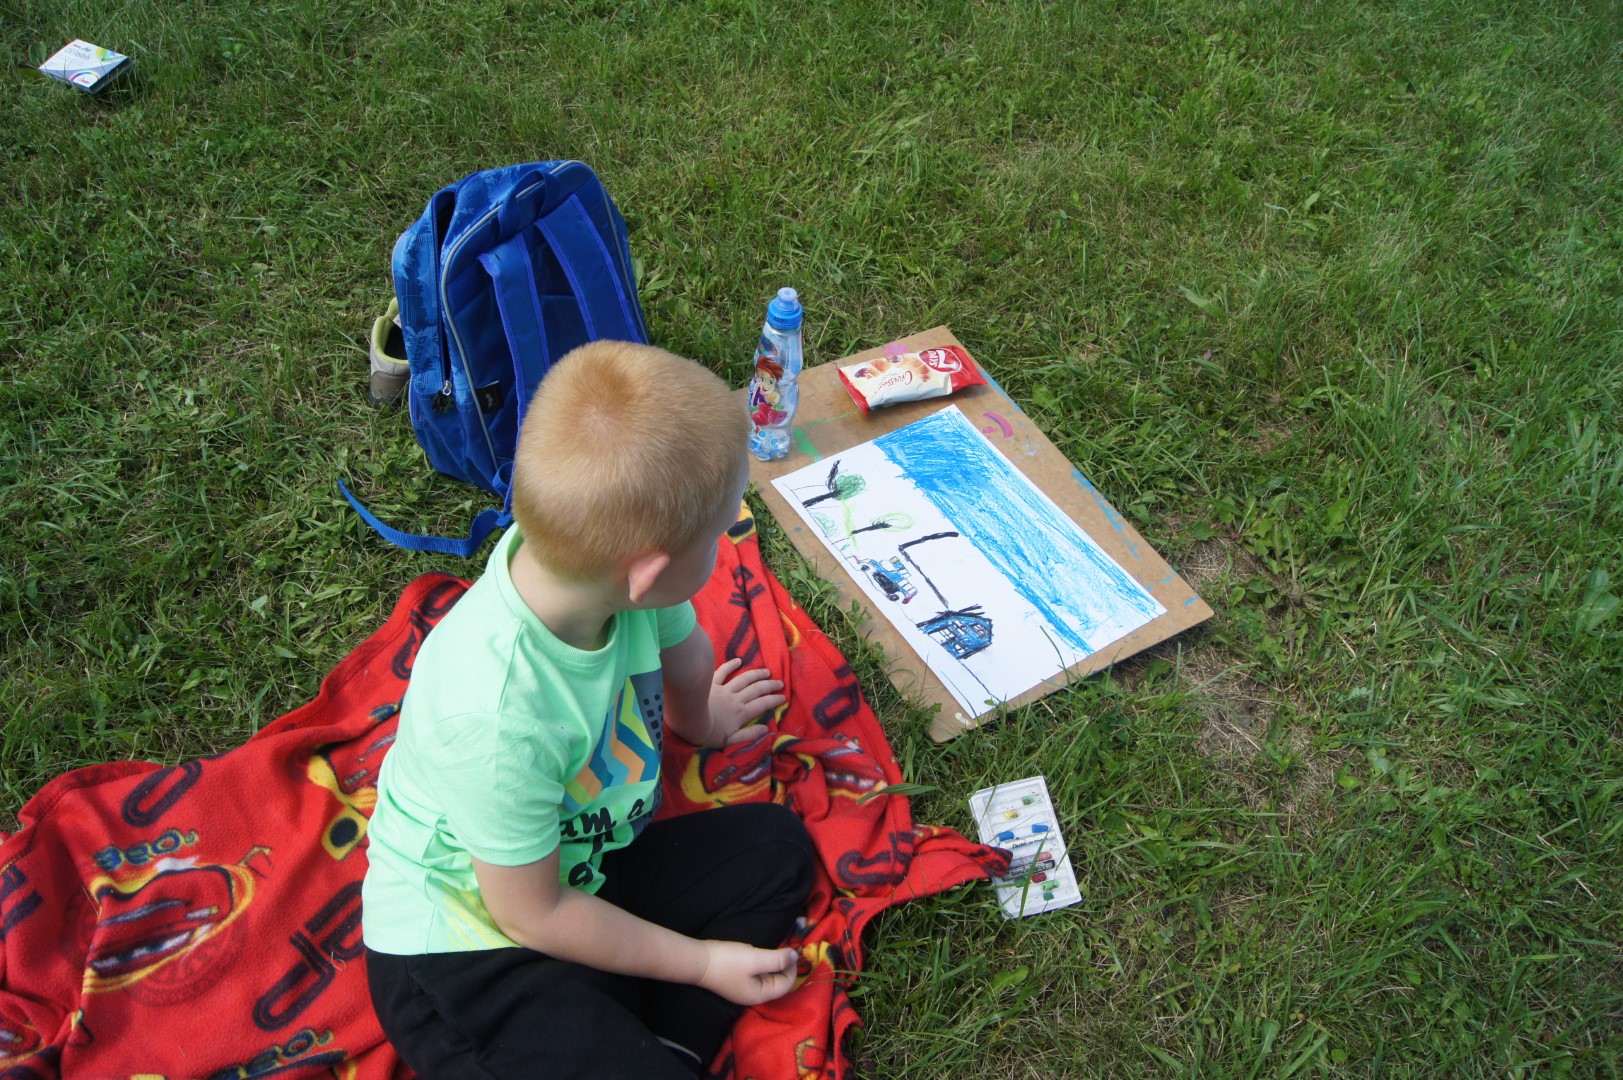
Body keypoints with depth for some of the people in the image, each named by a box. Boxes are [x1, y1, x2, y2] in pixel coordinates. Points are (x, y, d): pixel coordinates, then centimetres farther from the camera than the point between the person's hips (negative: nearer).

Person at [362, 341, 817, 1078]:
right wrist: (703, 962, -9)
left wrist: (700, 719, 31)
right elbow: (531, 914, -20)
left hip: (581, 868, 8)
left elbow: (684, 654, 7)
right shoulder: (500, 719, -38)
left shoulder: (594, 554, -19)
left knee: (775, 844, 3)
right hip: (465, 949, -8)